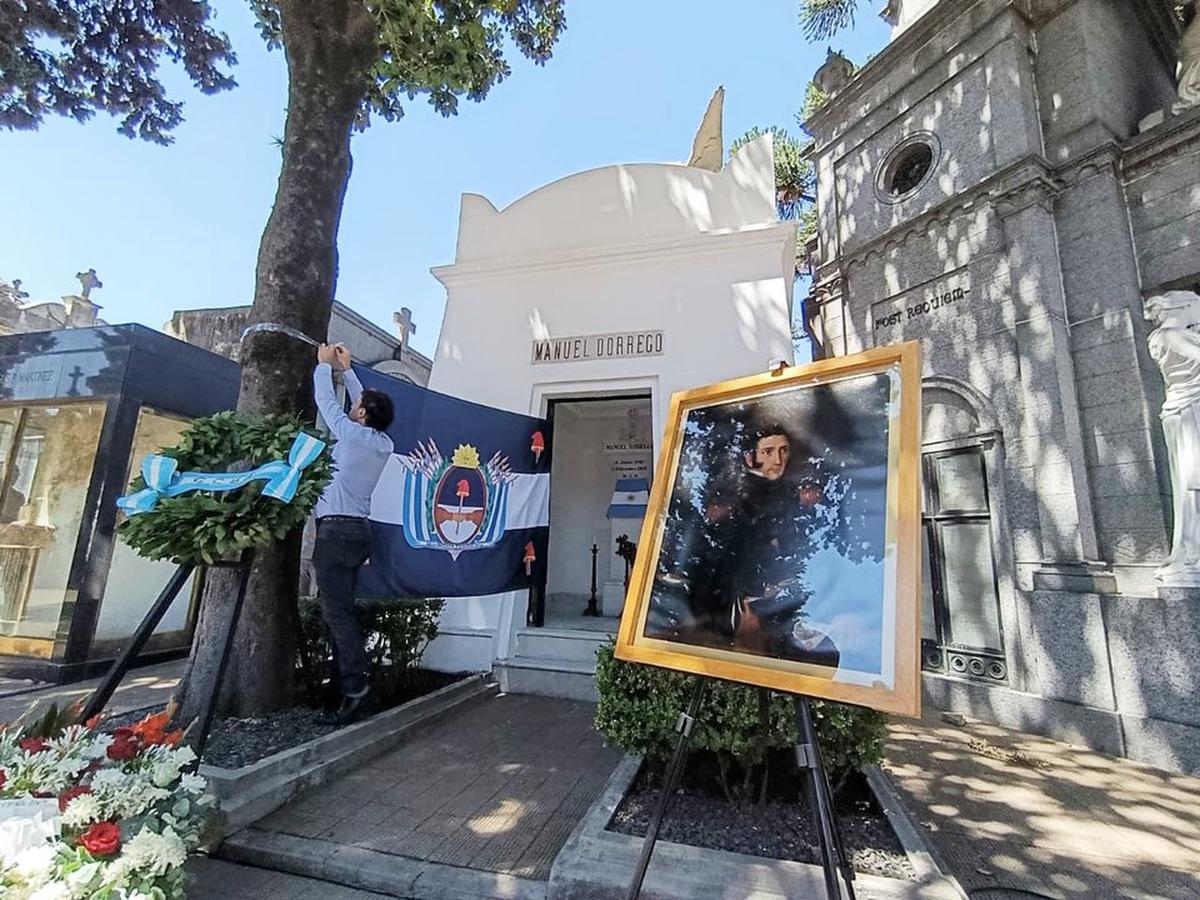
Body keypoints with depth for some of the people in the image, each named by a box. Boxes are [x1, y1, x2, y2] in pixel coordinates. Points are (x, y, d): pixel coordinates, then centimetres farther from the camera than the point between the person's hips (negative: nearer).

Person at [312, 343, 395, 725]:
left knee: (337, 612, -10)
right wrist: (346, 368, 33)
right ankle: (351, 683, 11)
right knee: (342, 609, 10)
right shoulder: (384, 444, 11)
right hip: (358, 530, 8)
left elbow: (326, 400, 5)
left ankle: (355, 689, -13)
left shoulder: (352, 434, -8)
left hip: (336, 529, -8)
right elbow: (367, 403, 25)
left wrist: (324, 364, 21)